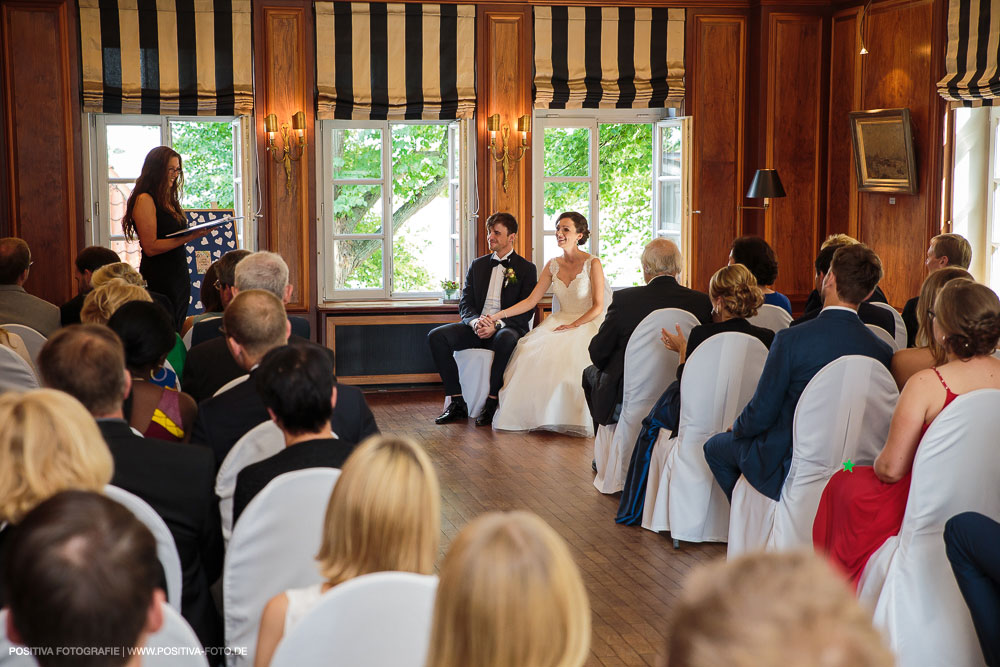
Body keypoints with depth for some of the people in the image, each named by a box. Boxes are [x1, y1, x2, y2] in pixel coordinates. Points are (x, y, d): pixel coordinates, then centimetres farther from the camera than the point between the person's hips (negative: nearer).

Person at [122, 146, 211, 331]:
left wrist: (196, 232, 8)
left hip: (179, 276, 8)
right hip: (160, 279, -8)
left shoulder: (168, 199, 16)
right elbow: (151, 247, -18)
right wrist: (190, 237, -22)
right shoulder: (145, 200, -10)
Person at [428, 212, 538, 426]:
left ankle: (492, 402, -28)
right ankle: (457, 402, -19)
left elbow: (525, 311, -5)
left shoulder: (526, 269, 5)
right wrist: (475, 322, -15)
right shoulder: (477, 266, 17)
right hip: (476, 327, 4)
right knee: (436, 336, -21)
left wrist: (497, 325, -22)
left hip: (506, 328, -4)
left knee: (506, 339, -40)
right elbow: (465, 304, 9)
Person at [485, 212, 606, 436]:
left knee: (568, 355, -35)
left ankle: (569, 418, -20)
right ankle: (536, 415, -12)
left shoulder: (592, 263, -7)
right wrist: (497, 316, -5)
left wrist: (573, 325, -19)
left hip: (587, 324, -5)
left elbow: (598, 306, -9)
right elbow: (530, 301, 5)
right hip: (560, 322, 5)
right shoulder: (553, 265, 8)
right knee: (531, 352, -23)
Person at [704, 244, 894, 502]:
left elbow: (760, 415, -16)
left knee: (716, 446, 19)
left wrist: (737, 427, 8)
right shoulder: (882, 351, -9)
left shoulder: (790, 340, -22)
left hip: (786, 471, -5)